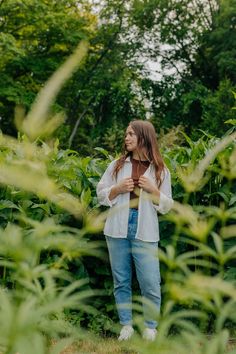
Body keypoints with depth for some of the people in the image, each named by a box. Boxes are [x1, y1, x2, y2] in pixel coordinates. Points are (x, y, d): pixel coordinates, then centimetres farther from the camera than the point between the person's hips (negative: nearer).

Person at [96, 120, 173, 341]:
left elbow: (166, 206, 5)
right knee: (121, 281, 8)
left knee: (150, 282, -2)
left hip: (145, 231, -2)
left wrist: (153, 190, -11)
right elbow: (100, 195, 9)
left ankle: (150, 327, 14)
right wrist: (118, 189, -8)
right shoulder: (117, 165, 9)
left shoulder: (160, 171, 5)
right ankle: (126, 325, 20)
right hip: (118, 229, 2)